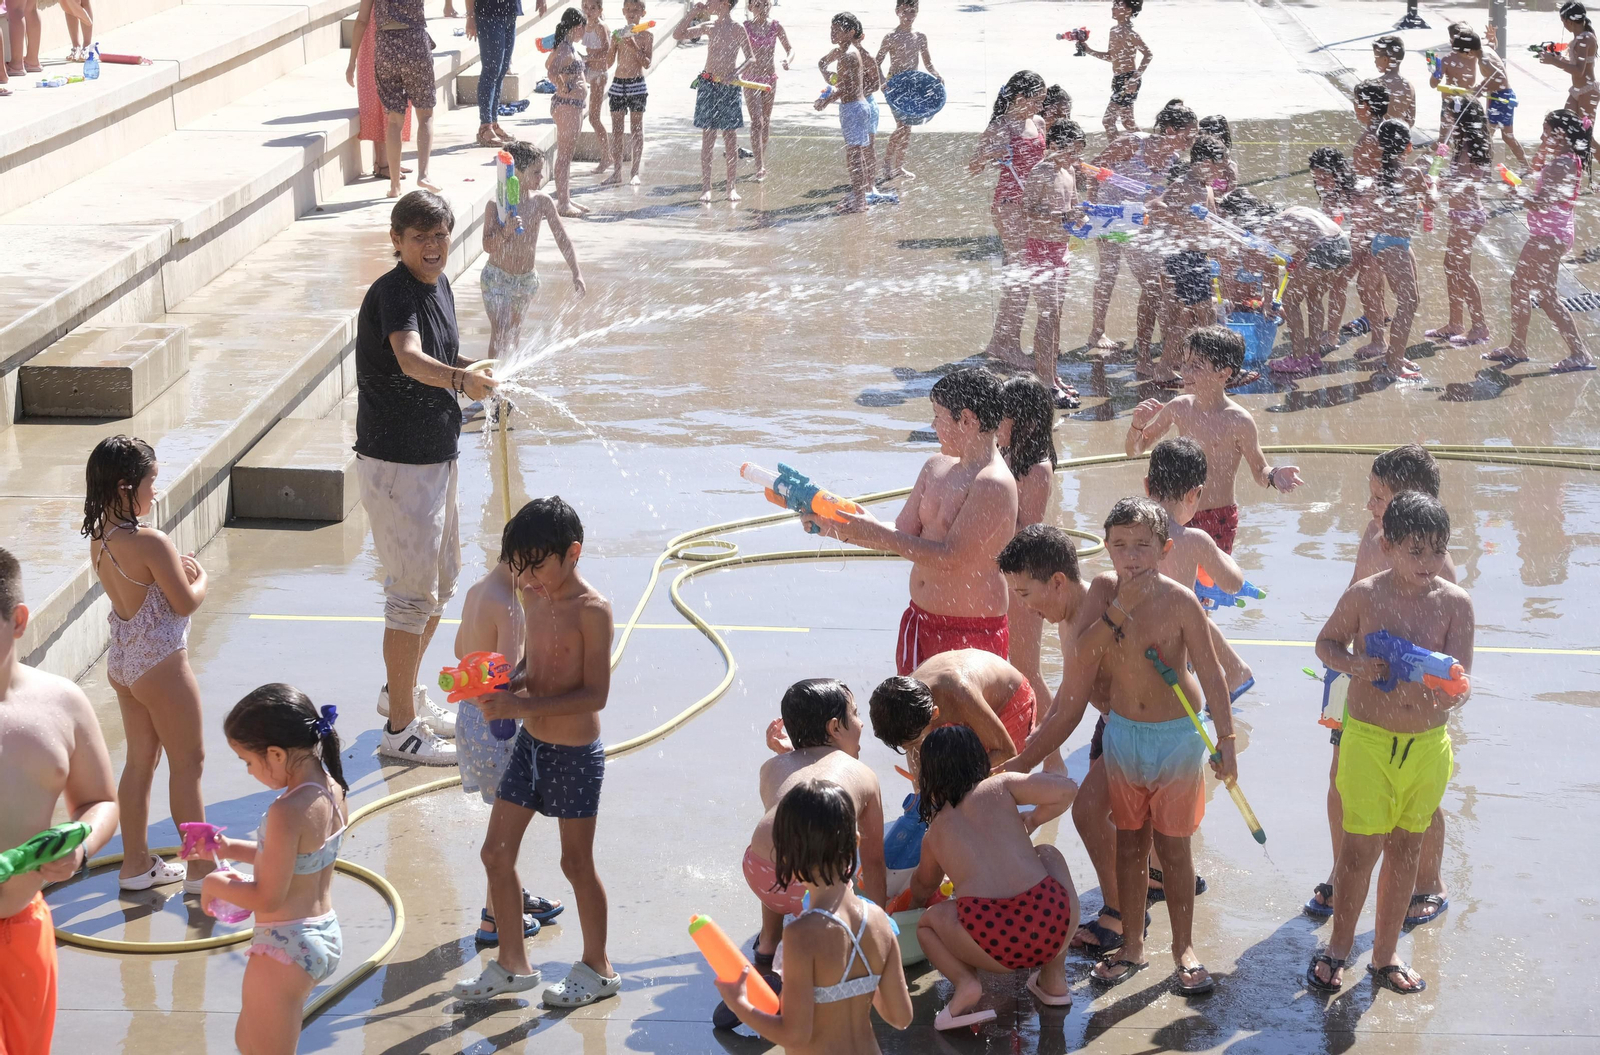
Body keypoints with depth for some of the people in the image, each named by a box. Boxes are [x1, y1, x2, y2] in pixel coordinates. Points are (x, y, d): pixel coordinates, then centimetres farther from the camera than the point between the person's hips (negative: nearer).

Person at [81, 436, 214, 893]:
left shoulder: (99, 538, 1)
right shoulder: (150, 543, -25)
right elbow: (186, 602, -18)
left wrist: (176, 568, 3)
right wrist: (201, 577, 1)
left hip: (122, 662, 8)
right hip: (161, 665, -8)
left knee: (140, 760, 18)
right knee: (187, 763, 5)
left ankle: (136, 863, 25)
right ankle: (201, 869, 13)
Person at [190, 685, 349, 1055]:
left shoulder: (286, 813, -28)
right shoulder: (333, 791, -1)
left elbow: (268, 898, -23)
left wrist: (215, 884, -7)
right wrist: (230, 849, 12)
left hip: (284, 948, -9)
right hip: (325, 936, 9)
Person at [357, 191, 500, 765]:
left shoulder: (439, 285, 7)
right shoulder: (393, 294, -21)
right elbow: (410, 358, -41)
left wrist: (470, 371, 3)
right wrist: (459, 378, -58)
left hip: (436, 457, 9)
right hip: (397, 464, -9)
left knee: (441, 582, 21)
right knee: (413, 593, -4)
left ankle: (401, 691, 39)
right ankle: (400, 728, 6)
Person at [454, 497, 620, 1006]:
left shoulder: (592, 610, -20)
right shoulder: (537, 598, 4)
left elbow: (595, 693, -23)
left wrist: (522, 705, -26)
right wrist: (503, 690, -6)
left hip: (576, 754, -8)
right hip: (530, 745, 8)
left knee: (576, 862, 6)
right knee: (496, 853, 9)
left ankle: (598, 968, 24)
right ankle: (511, 964, 24)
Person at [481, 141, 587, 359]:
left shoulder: (542, 202, -6)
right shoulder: (496, 204, -16)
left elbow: (562, 238, -1)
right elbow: (488, 246, -19)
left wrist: (576, 272, -5)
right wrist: (505, 231, -38)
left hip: (526, 278, 4)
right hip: (497, 277, -4)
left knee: (515, 332, 15)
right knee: (500, 333, -11)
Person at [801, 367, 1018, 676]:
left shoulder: (994, 485, -19)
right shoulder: (937, 467, 8)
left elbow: (950, 557, -23)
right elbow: (904, 534, 11)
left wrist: (876, 533, -20)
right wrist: (838, 529, 0)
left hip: (970, 632, -9)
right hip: (919, 617, 9)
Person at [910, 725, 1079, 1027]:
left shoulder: (935, 831, 23)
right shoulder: (999, 787, 16)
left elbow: (923, 887, 42)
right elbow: (1066, 789, 6)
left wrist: (915, 902, 67)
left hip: (994, 943, -1)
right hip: (1054, 928, 1)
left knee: (928, 923, 31)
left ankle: (965, 982, -1)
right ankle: (1054, 980, 28)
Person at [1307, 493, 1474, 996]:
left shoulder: (1455, 602, -6)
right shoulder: (1365, 596, -9)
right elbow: (1326, 643, 6)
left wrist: (1451, 691, -32)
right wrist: (1355, 665, -15)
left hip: (1428, 743, 2)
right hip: (1368, 740, -2)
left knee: (1405, 847, 13)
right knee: (1361, 847, -2)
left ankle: (1385, 955, 28)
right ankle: (1337, 950, 19)